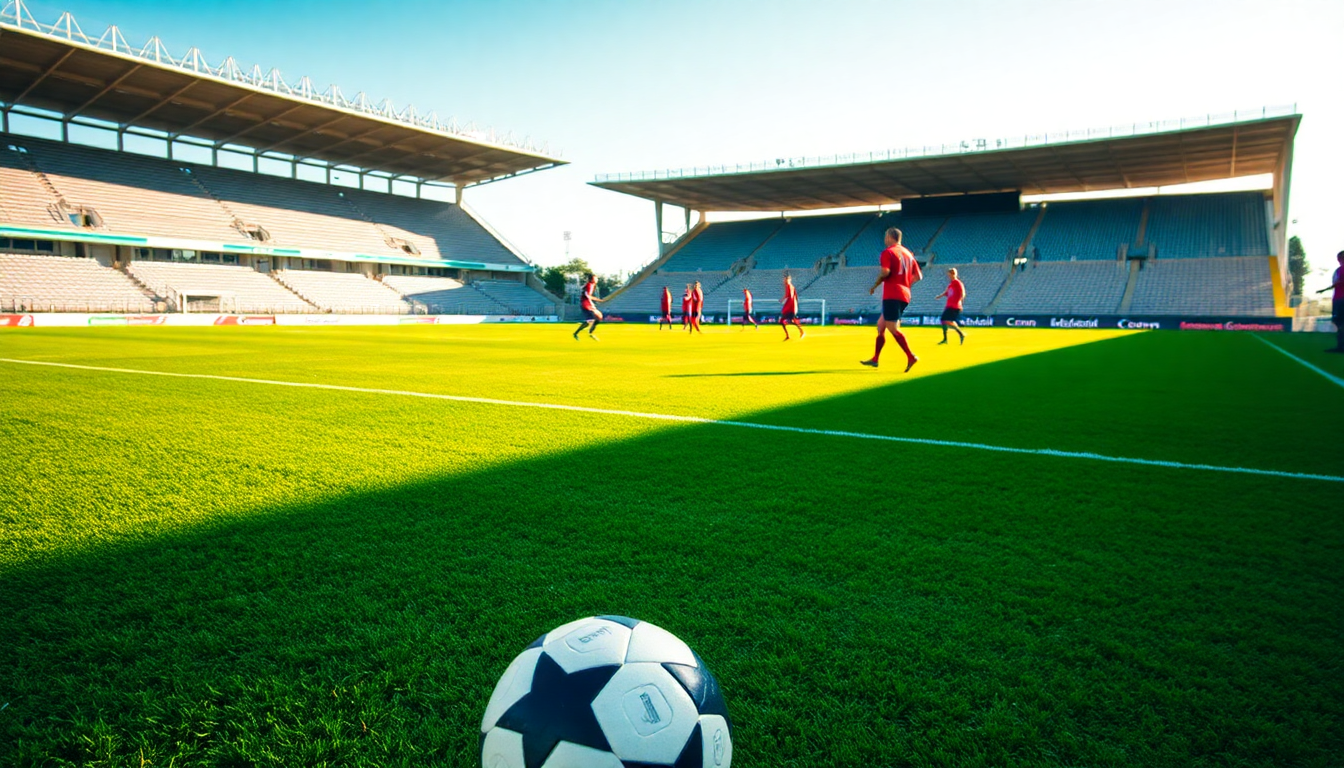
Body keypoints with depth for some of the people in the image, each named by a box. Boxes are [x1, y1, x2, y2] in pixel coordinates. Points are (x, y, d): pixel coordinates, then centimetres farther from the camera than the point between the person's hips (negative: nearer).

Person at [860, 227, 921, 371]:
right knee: (881, 324, 16)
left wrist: (875, 286, -6)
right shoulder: (908, 253, 17)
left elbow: (885, 272, -21)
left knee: (893, 329, -10)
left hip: (892, 295, -9)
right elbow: (918, 276, 15)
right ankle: (875, 359, 19)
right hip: (905, 295, 9)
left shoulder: (888, 252, -5)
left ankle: (911, 357, -19)